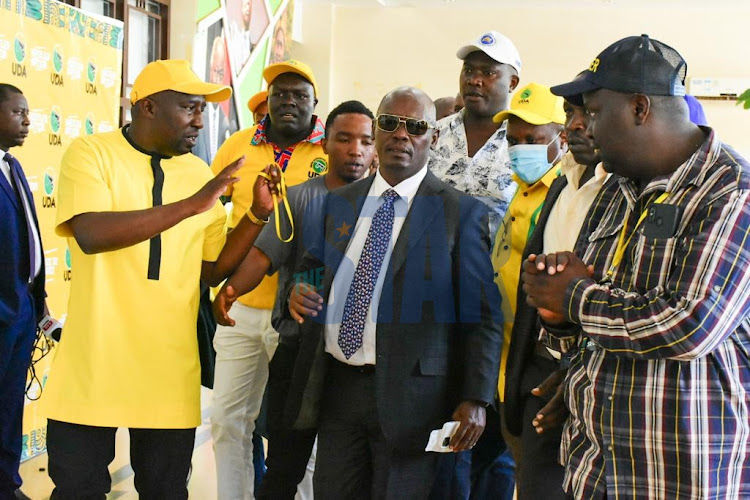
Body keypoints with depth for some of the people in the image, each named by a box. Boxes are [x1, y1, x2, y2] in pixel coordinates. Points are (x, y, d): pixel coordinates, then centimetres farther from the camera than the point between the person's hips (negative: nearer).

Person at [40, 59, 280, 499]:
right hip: (93, 366, -3)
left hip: (170, 371, 4)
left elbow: (213, 270, 10)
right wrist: (190, 206, -25)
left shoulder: (200, 173, 8)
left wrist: (258, 214, -3)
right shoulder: (91, 153, -5)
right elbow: (90, 233, -23)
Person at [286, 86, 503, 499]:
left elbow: (481, 314, -7)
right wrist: (298, 291, -2)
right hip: (336, 385, 4)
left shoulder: (461, 213, -4)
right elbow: (313, 268, 22)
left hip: (410, 395, -4)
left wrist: (476, 398, -15)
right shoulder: (338, 203, 11)